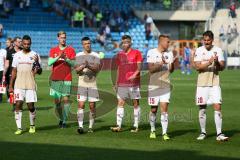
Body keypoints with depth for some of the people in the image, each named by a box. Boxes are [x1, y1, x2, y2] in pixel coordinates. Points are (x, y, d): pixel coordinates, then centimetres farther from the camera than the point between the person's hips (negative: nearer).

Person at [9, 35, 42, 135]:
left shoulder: (35, 55, 2)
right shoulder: (17, 55, 9)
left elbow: (39, 72, 2)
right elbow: (14, 71, 13)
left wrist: (37, 63, -18)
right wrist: (10, 86, 9)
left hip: (31, 85, -1)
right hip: (19, 85, 1)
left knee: (31, 106, 0)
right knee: (18, 105, -8)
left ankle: (32, 126, 21)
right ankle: (19, 128, -4)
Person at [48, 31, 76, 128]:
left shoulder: (70, 50, 6)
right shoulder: (53, 50, 10)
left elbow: (73, 64, 1)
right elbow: (49, 63, -2)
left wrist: (66, 59, -16)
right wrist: (58, 57, -16)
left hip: (66, 79, -2)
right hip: (55, 79, 2)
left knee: (66, 99, -10)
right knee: (57, 101, 3)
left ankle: (64, 121, -6)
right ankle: (61, 119, 20)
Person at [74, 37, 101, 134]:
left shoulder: (95, 56, 5)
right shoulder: (79, 55, 8)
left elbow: (97, 69, -8)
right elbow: (76, 70, -1)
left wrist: (89, 66, -26)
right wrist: (83, 66, -22)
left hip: (92, 84, 0)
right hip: (82, 84, 0)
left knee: (92, 106, 2)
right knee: (81, 105, -9)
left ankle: (91, 127, 12)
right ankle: (80, 126, -14)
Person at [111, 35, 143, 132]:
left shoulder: (136, 53, 0)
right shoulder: (120, 55, 13)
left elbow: (139, 67, -5)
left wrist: (134, 75, -23)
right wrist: (116, 83, 15)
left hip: (134, 83, -4)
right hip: (122, 83, 4)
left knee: (135, 103, 1)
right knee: (120, 103, -3)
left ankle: (136, 126, 5)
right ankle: (118, 125, -6)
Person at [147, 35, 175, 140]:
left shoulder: (169, 53, 8)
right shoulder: (151, 52, -3)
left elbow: (171, 70, 8)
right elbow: (151, 69, -10)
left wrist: (172, 63, -12)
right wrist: (161, 64, -24)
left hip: (166, 85, 2)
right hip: (154, 85, -2)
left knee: (164, 108, -8)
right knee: (153, 109, 6)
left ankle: (164, 133, -10)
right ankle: (152, 131, 23)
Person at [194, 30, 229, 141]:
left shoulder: (218, 50, 4)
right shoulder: (199, 50, 2)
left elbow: (222, 67, 0)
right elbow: (197, 67, -8)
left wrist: (217, 63, -20)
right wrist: (209, 63, -21)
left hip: (215, 83, 0)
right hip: (202, 83, 0)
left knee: (217, 107, -8)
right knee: (202, 108, 5)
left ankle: (219, 133, -7)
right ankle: (203, 132, 17)